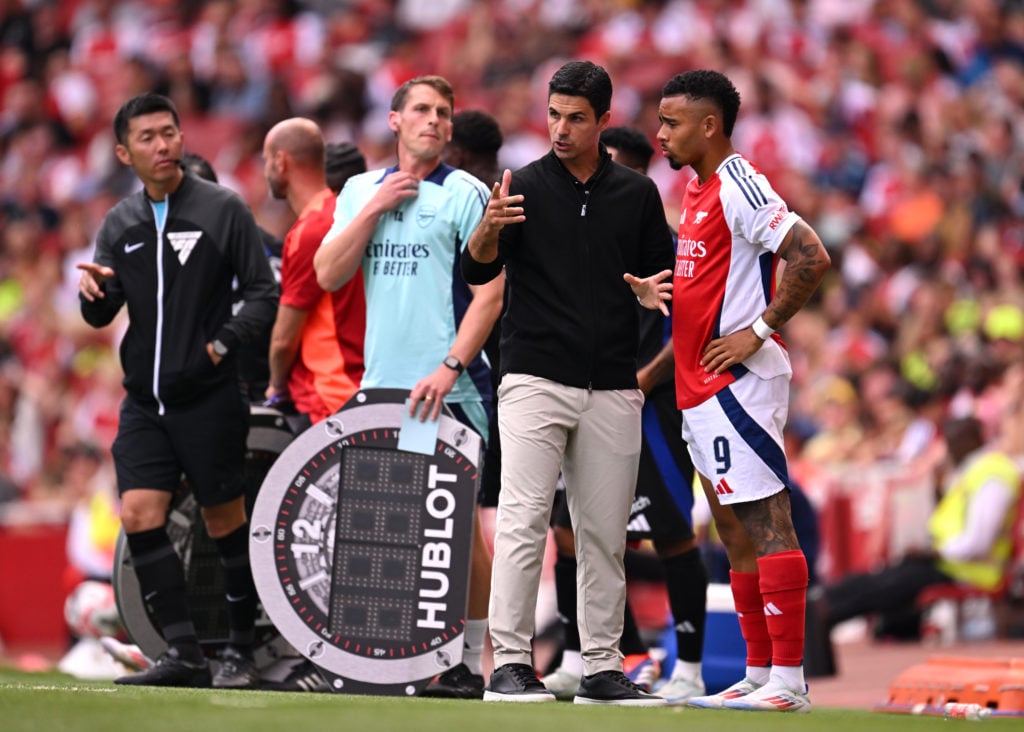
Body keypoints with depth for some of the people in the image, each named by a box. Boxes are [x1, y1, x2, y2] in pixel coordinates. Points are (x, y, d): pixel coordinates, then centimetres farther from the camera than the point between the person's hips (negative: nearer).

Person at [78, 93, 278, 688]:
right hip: (145, 401, 4)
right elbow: (102, 316, 9)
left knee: (226, 522, 2)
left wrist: (225, 342, -15)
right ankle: (184, 652, -5)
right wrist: (92, 294, -13)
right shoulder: (119, 225, 9)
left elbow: (264, 293, -3)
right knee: (139, 516, -8)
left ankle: (242, 650, 15)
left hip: (209, 397, -4)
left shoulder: (224, 209, -3)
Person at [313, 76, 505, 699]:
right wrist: (374, 209, -4)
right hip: (380, 385, 5)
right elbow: (329, 275, 5)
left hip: (449, 390, -5)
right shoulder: (361, 190, 14)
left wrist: (449, 368, -17)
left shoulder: (465, 194, -1)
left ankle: (470, 663, 0)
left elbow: (490, 293, -7)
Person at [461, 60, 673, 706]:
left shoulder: (637, 194, 10)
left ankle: (602, 667, 11)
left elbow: (663, 276, 16)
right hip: (535, 380, -3)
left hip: (613, 390, 3)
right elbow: (478, 270, -8)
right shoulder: (525, 187, 3)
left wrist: (656, 289, -9)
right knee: (523, 520, -11)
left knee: (605, 532, 6)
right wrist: (489, 228, -30)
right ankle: (510, 664, -12)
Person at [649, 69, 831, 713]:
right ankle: (759, 674, 17)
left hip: (739, 382, -11)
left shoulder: (738, 185, -12)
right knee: (737, 532, 12)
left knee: (766, 523, -10)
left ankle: (789, 678, -12)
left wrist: (760, 331, -19)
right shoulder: (699, 191, 18)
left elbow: (812, 257, -21)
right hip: (703, 388, 11)